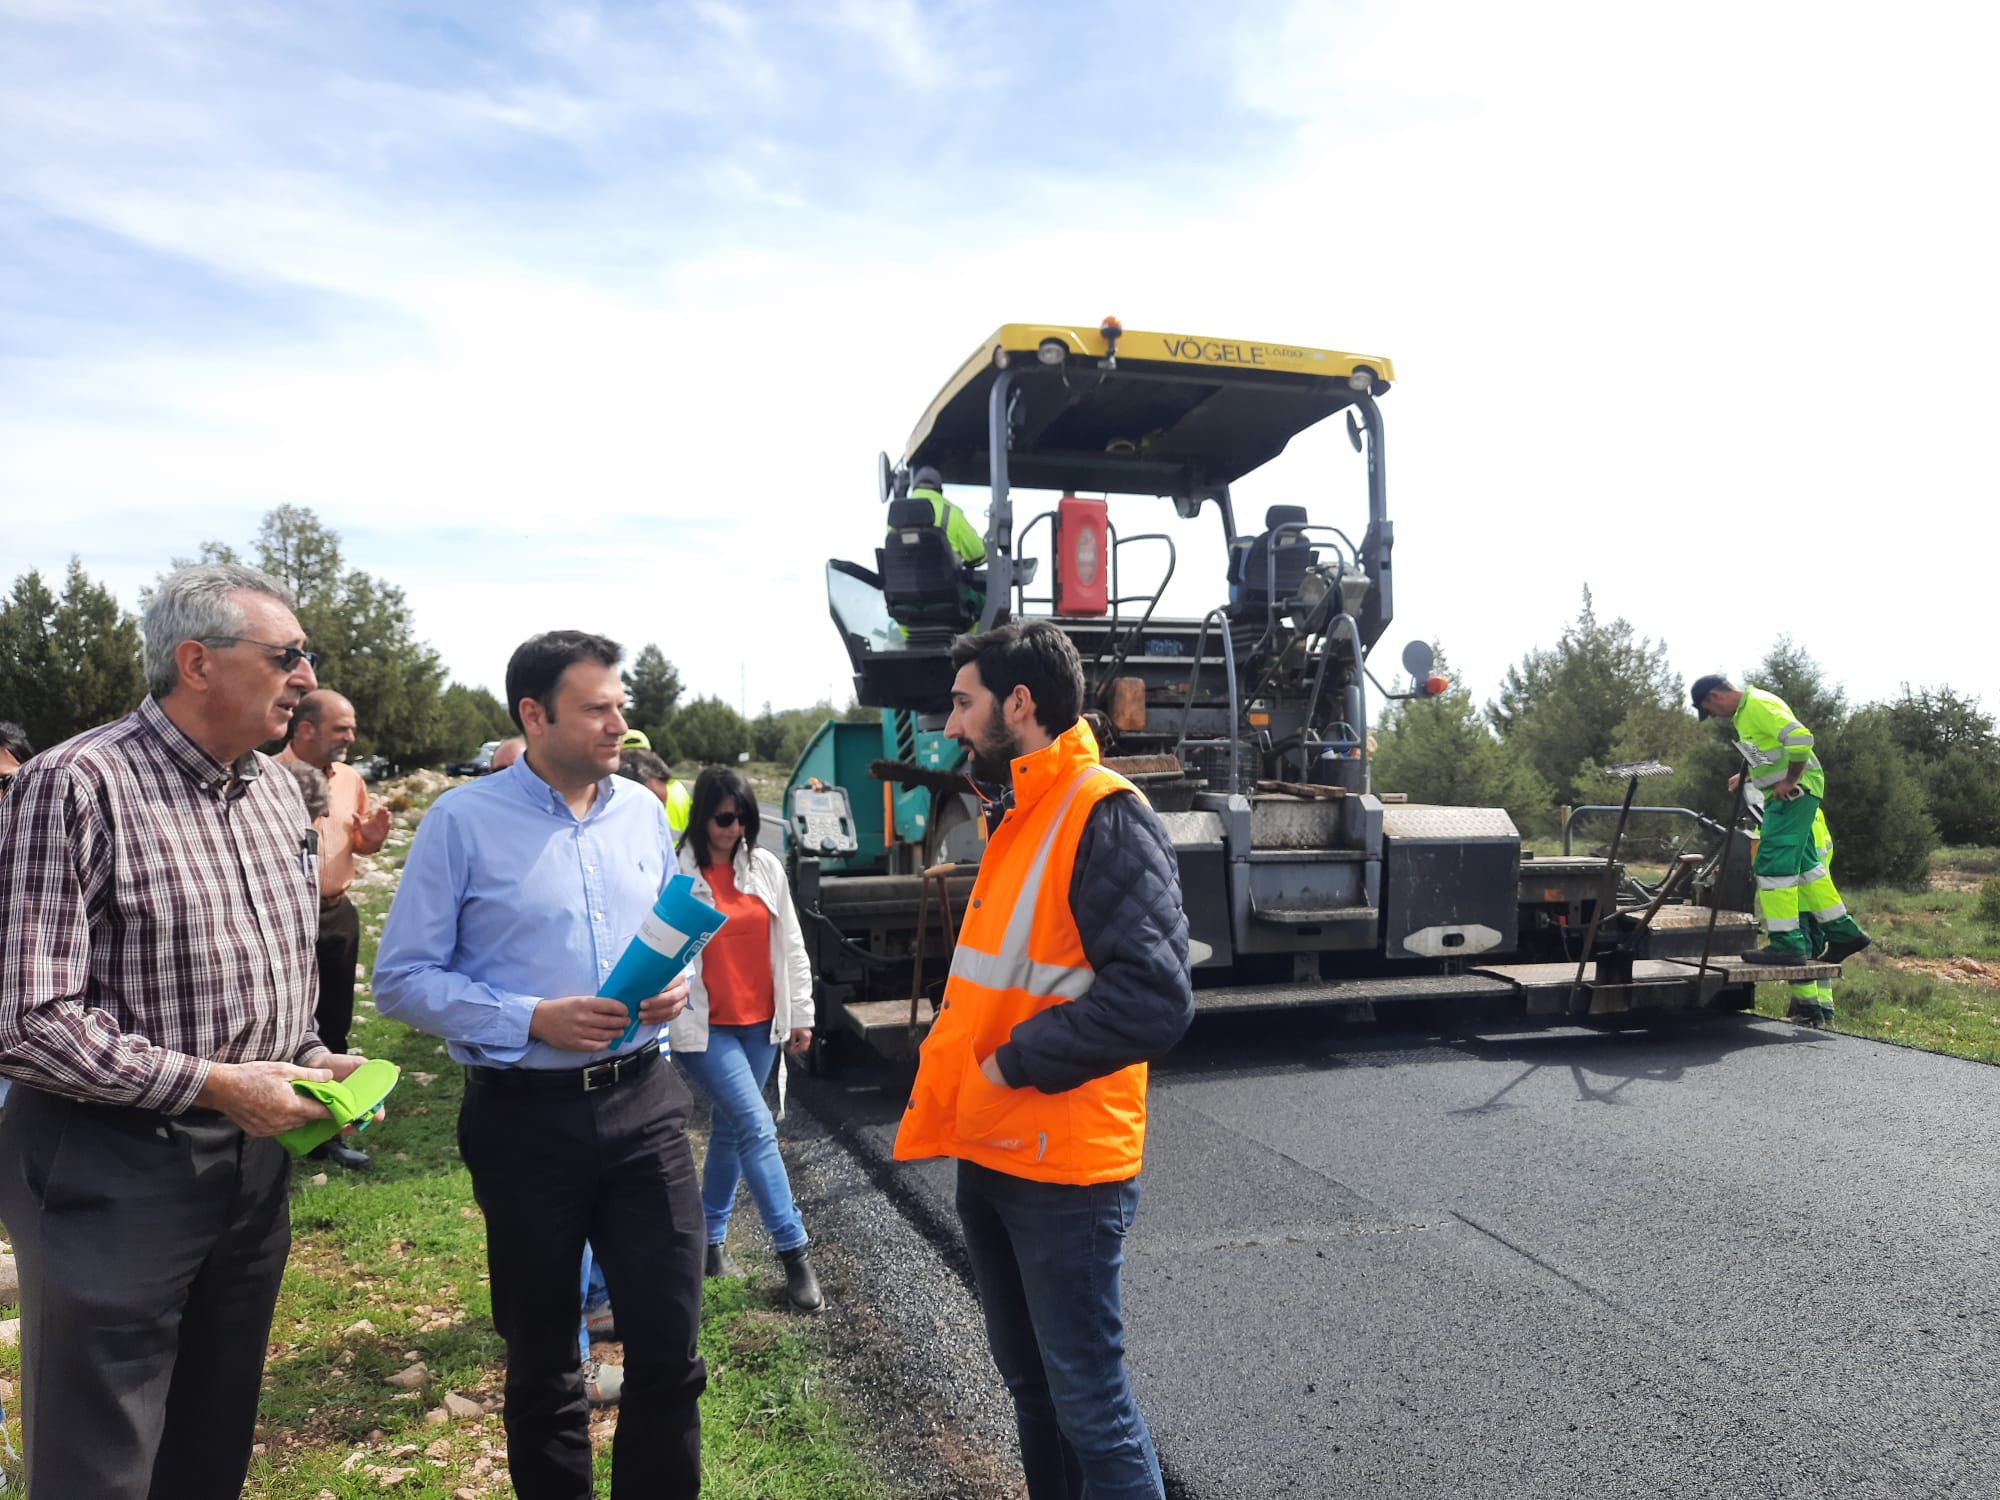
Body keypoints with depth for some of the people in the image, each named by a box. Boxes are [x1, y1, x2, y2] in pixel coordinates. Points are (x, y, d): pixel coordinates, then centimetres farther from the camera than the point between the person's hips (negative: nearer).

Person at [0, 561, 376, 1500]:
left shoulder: (278, 791, 7)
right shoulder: (77, 787, -16)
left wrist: (308, 1058, 2)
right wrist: (212, 1084, -20)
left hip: (255, 1158, 7)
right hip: (112, 1167, -6)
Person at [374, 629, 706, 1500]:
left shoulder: (642, 812, 6)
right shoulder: (463, 822, -7)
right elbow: (402, 978, -7)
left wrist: (676, 985, -4)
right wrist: (533, 1020, -18)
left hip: (642, 1102, 3)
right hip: (526, 1117, -3)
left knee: (670, 1345, 4)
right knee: (542, 1359, 15)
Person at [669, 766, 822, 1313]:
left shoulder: (765, 867, 5)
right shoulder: (676, 872, -10)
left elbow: (790, 945, 10)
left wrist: (800, 1013, 11)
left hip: (759, 1023, 5)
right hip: (704, 1026, -5)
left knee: (729, 1128, 15)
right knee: (756, 1126, -10)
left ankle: (711, 1237, 32)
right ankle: (794, 1253, -3)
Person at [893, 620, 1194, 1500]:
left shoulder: (1104, 816, -17)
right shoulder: (1014, 817, 12)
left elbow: (1155, 998, -25)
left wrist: (1014, 1064, -18)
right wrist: (944, 1105, 10)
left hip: (1062, 1168, -9)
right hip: (990, 1155, 9)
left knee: (1090, 1403, 3)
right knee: (1030, 1383, 21)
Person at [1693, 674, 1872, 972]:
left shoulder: (1759, 705, -17)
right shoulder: (1744, 711, 16)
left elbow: (1800, 739, -28)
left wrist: (1790, 781, -21)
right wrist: (1747, 776, 17)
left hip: (1794, 791, -11)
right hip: (1783, 794, 11)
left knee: (1773, 864, -11)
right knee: (1803, 864, 17)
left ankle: (1786, 945, -9)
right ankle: (1843, 933, 25)